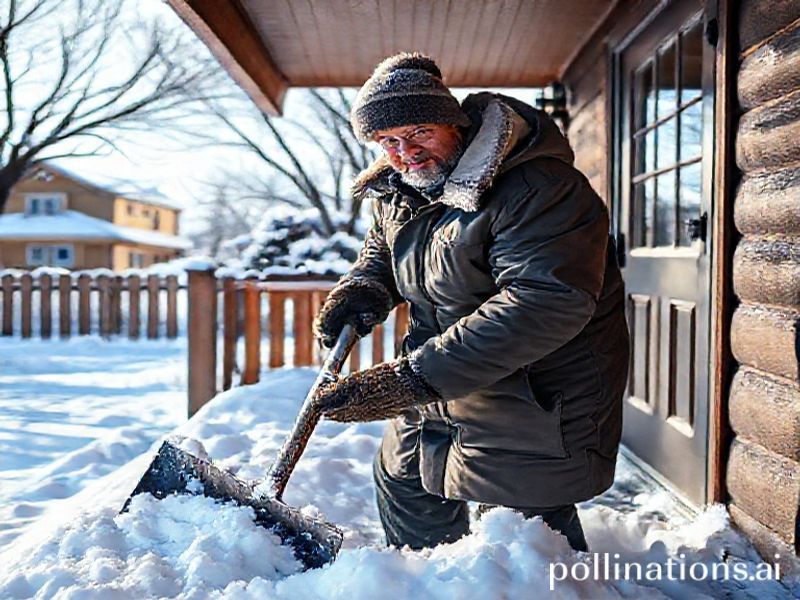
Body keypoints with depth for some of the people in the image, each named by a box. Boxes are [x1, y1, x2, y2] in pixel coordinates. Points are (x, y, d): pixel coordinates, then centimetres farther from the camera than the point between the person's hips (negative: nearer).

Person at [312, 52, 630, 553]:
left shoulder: (537, 187, -27)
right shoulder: (398, 188, 2)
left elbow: (545, 306, -37)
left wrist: (412, 379, -40)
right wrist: (365, 286, -4)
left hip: (537, 396, -8)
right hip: (442, 386, 9)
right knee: (403, 483, 24)